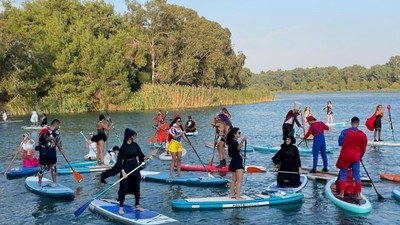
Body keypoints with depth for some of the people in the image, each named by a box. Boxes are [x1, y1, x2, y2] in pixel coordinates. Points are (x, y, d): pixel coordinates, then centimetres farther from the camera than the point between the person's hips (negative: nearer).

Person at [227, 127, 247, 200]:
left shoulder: (232, 141, 13)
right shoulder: (234, 142, -17)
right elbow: (238, 148, -39)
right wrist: (242, 141, -55)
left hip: (234, 162, 10)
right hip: (237, 162, -10)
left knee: (234, 180, 15)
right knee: (239, 180, -10)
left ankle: (232, 194, 20)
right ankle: (238, 196, -13)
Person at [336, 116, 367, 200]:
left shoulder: (345, 132, -11)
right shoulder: (363, 135, -4)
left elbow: (340, 143, -8)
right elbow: (363, 148, 4)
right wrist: (360, 156, 20)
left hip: (345, 156, -1)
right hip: (356, 157, 2)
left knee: (343, 175, 8)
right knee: (357, 176, 8)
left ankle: (341, 193, 7)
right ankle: (358, 195, 11)